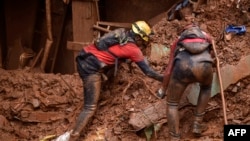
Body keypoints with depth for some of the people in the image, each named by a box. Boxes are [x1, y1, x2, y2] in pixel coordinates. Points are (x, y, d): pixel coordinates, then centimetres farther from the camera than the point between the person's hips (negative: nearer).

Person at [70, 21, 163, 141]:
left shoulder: (121, 32, 17)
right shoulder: (134, 49, 1)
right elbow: (148, 71, 6)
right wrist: (165, 79, 15)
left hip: (83, 57, 8)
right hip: (92, 67, -8)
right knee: (90, 108, -7)